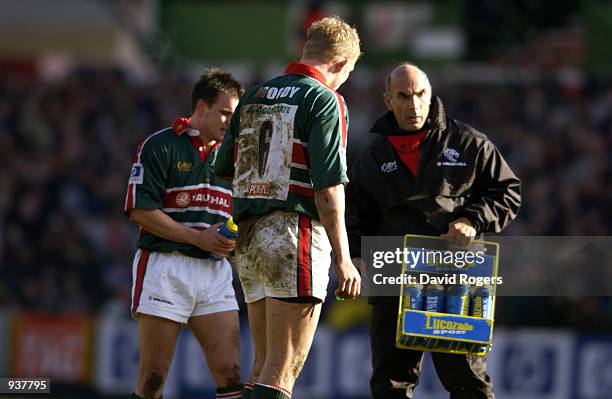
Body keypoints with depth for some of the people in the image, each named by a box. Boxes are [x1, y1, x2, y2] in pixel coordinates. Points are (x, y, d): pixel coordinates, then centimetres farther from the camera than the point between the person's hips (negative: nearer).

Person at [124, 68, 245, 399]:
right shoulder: (159, 146, -1)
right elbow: (140, 210, -8)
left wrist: (232, 239, 0)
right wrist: (199, 238, -12)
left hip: (215, 271, 5)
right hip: (165, 268, -5)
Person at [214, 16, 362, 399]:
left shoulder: (254, 96, 14)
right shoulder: (325, 101, -7)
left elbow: (224, 169, 19)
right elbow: (328, 188, -15)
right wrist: (343, 259, -14)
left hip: (249, 238, 7)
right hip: (296, 235, -7)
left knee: (264, 365, 13)